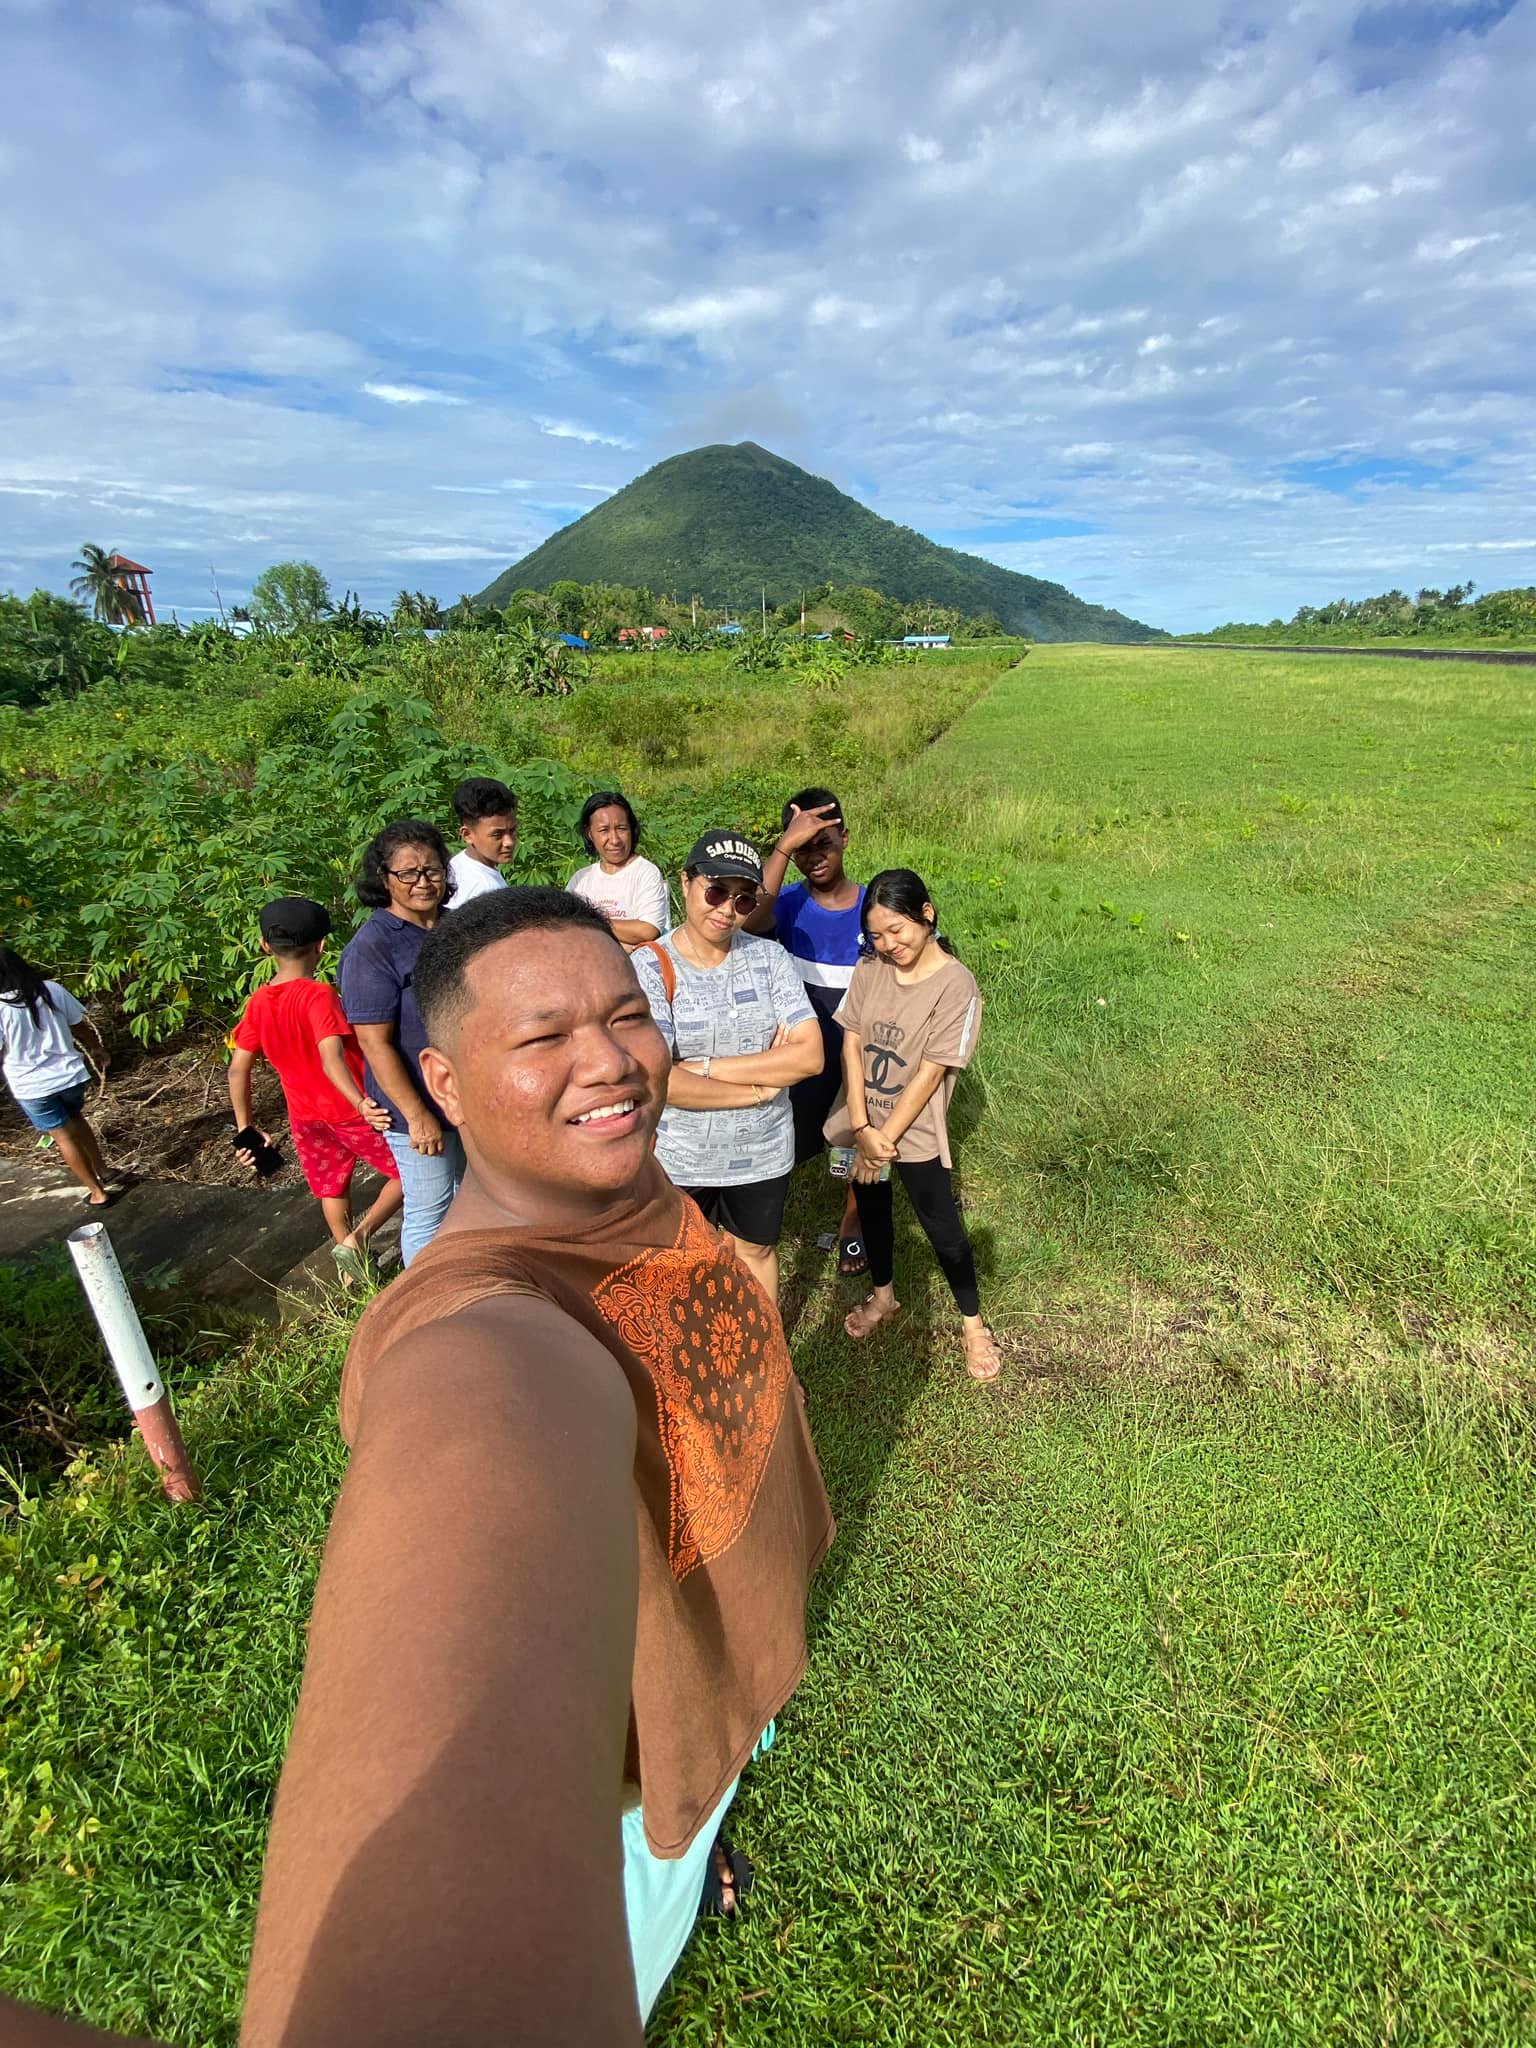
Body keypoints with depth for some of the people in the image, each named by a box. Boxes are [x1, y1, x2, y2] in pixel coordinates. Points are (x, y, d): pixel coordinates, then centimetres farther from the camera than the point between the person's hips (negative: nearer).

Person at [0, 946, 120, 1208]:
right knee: (77, 1120, 28)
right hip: (69, 1074, 4)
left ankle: (98, 1193, 14)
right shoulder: (52, 989, -6)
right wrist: (98, 1048, 23)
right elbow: (82, 1026, 5)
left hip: (32, 1087, -4)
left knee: (64, 1136, 8)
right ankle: (102, 1171, 36)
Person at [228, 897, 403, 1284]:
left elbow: (238, 1070, -2)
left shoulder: (258, 1003, -3)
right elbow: (332, 1059, -35)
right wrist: (361, 1103, -45)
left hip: (306, 1116, 7)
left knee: (332, 1188, 23)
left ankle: (351, 1268, 35)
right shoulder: (319, 995, -22)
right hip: (351, 1111, -6)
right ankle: (355, 1240, -4)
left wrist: (246, 1128, 6)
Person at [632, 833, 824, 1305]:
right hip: (679, 1158, -2)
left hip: (762, 1153, 2)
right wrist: (760, 1085, -17)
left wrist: (707, 1067, -20)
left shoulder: (768, 957, -7)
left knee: (758, 1249, 25)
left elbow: (810, 1055, -15)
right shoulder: (648, 967, -17)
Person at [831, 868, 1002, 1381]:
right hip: (861, 1122, 4)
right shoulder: (869, 971, -4)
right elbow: (851, 1044, -6)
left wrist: (885, 1137, -15)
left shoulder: (956, 985, -17)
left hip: (915, 1130, -4)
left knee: (942, 1227, 7)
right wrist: (861, 1128, -13)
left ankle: (973, 1325, 29)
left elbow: (929, 1073, -17)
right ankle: (883, 1296, 45)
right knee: (872, 1210, 20)